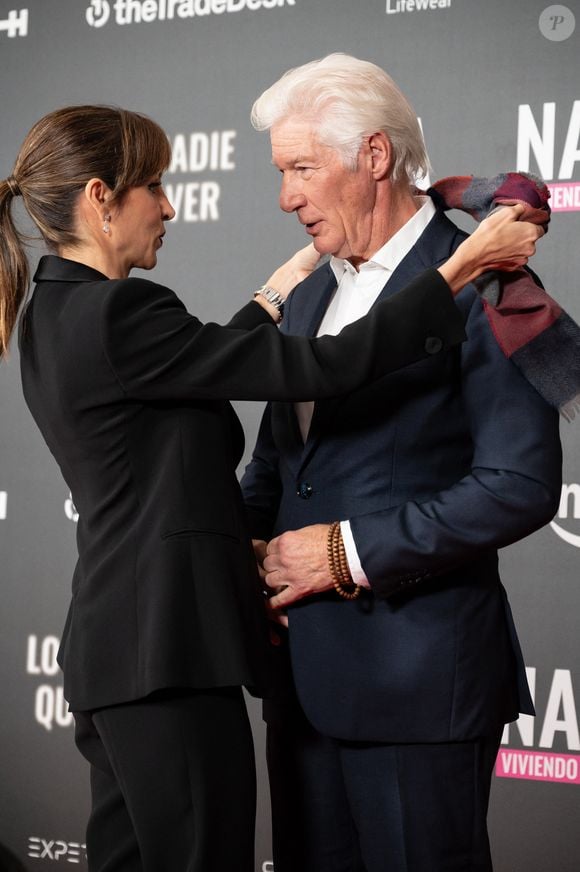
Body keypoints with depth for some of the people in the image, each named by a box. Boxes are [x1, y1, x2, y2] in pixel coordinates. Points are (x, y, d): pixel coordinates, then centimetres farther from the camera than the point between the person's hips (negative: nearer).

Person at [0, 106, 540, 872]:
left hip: (113, 650, 10)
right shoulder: (116, 313, -16)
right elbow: (316, 370, -19)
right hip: (170, 652, -10)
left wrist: (277, 293, 30)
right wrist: (462, 267, -13)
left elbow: (200, 367, 27)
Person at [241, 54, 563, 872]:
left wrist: (351, 551, -16)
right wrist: (244, 559, 1)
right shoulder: (309, 296, 15)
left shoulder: (481, 285, -10)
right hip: (306, 670, 8)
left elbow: (523, 486, -17)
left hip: (420, 676, -7)